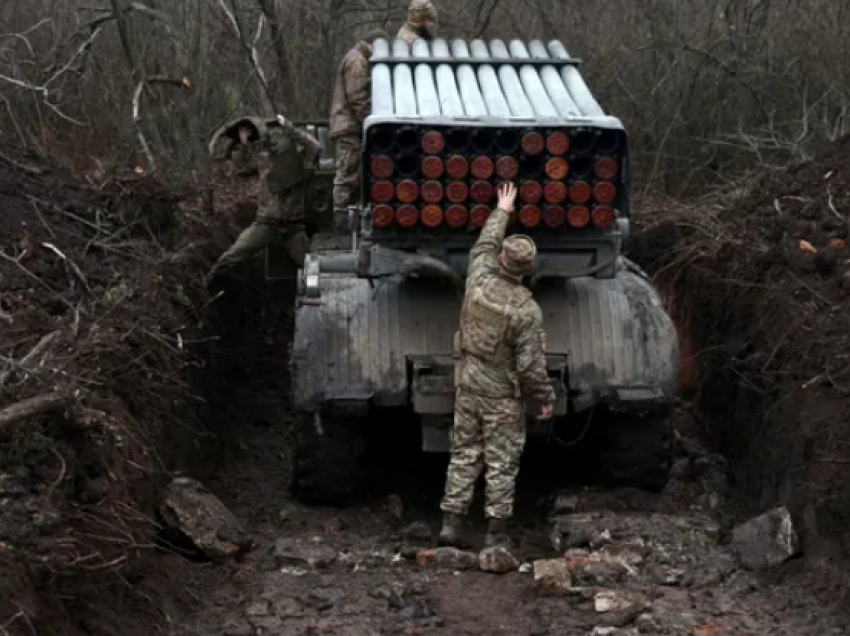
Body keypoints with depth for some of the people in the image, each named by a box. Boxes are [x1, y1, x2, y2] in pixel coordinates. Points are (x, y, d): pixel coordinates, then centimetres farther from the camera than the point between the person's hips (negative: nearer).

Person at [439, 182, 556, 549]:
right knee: (501, 464, 5)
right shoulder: (527, 310, -20)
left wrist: (502, 212, 29)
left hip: (467, 388, 5)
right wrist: (546, 397, 0)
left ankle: (451, 525, 13)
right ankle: (496, 534, 9)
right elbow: (530, 365, -16)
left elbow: (484, 245, 14)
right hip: (502, 396, -5)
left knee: (463, 456, 13)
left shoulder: (479, 281, -8)